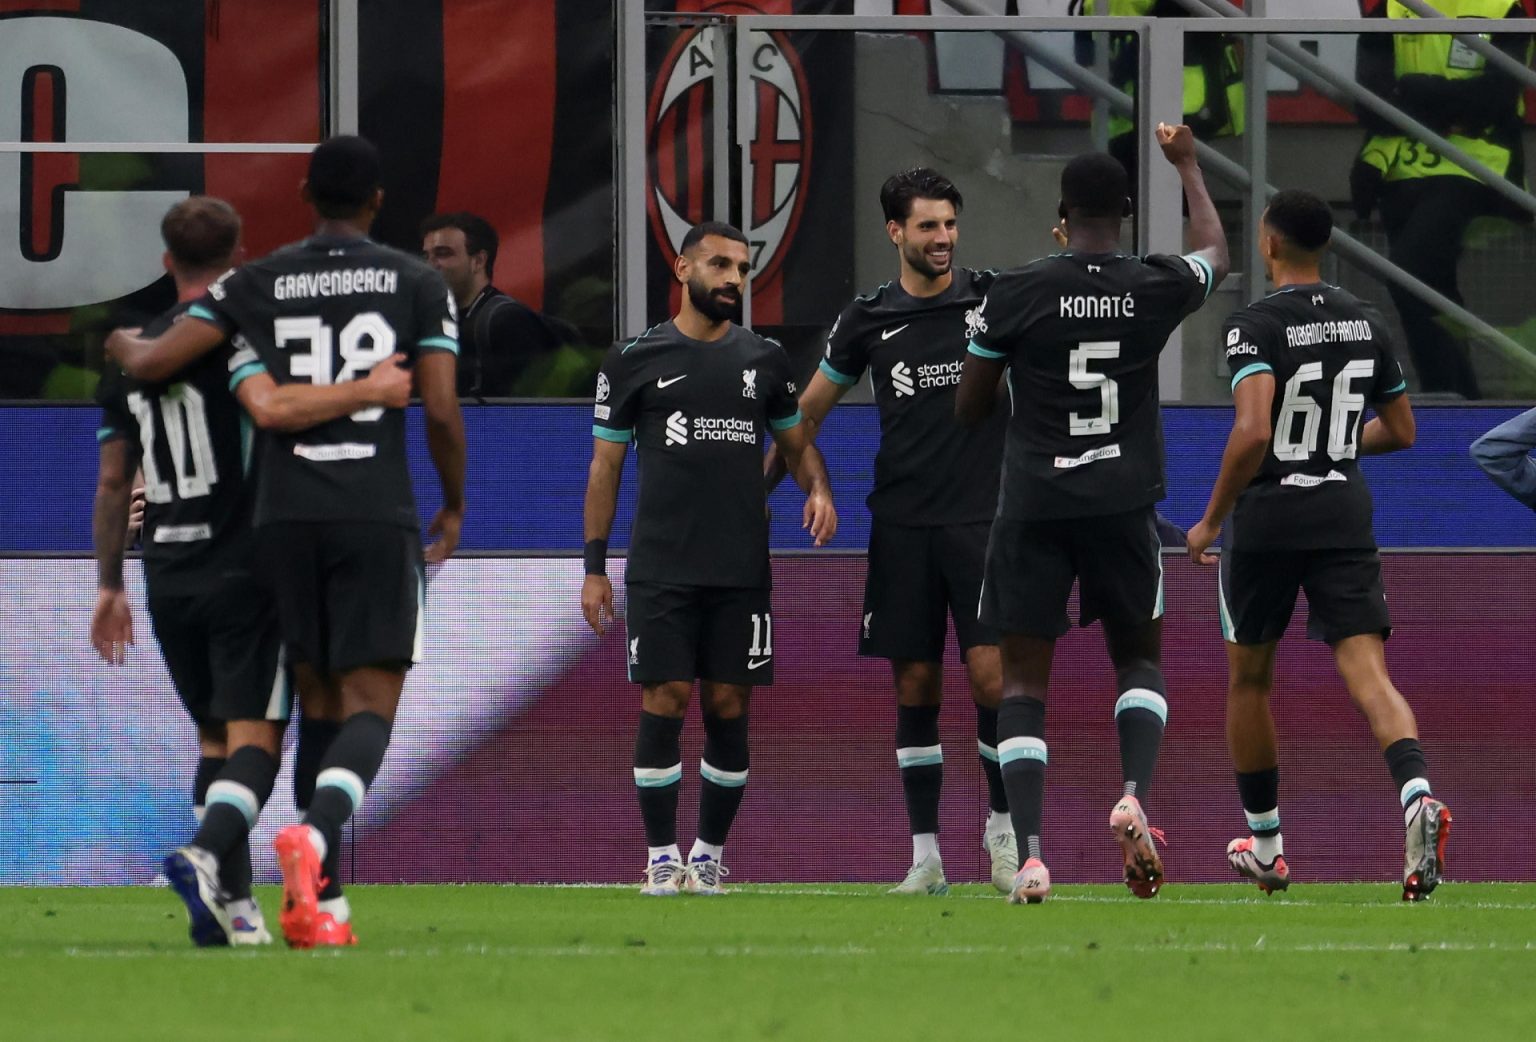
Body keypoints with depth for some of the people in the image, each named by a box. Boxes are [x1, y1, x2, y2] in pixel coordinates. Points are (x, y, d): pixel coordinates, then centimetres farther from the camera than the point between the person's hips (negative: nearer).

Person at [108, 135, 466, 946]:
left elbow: (151, 361, 0)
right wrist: (453, 506, 14)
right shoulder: (416, 284, 3)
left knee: (320, 704, 12)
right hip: (378, 518, -2)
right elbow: (442, 411, -3)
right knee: (370, 709, -2)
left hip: (285, 516, 2)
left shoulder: (257, 284, 5)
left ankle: (321, 902, 5)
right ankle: (316, 834, -33)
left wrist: (124, 345, 25)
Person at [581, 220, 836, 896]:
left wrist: (818, 487, -2)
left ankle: (711, 853, 12)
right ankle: (662, 857, 0)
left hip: (741, 570, 2)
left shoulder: (764, 360, 11)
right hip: (661, 568, -2)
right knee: (664, 703, -7)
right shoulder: (635, 360, 3)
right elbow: (605, 464, 7)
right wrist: (594, 567, 3)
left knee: (728, 707, 2)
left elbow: (796, 441, 21)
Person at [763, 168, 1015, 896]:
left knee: (992, 674, -10)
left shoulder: (994, 300, 1)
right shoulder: (869, 319, 6)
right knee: (915, 686, 2)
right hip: (903, 527, 2)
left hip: (982, 517, -2)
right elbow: (810, 410, 15)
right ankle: (925, 854, 8)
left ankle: (1002, 826, 7)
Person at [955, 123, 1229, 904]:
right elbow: (1214, 254, 24)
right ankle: (1134, 795, -8)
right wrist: (1186, 165, 38)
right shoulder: (1155, 288, -2)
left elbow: (969, 407, 4)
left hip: (1034, 509, -1)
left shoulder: (1014, 295, -7)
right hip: (1123, 506, 1)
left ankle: (1030, 855, -10)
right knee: (1140, 658, 19)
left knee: (1024, 681, 4)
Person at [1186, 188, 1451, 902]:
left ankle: (1264, 845, 26)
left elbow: (1252, 432, -23)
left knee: (1249, 681, 17)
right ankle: (1417, 797, -35)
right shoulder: (1368, 325, 7)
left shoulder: (1255, 327, -11)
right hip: (1345, 518, 3)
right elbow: (1401, 432, 16)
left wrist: (1210, 520, -12)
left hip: (1266, 520, -3)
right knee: (1368, 676, -7)